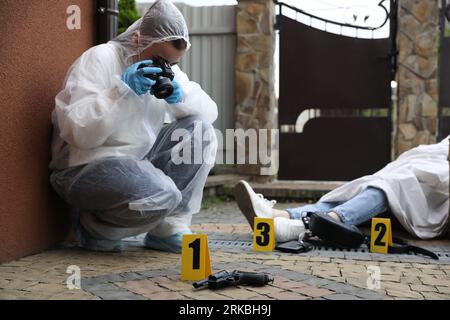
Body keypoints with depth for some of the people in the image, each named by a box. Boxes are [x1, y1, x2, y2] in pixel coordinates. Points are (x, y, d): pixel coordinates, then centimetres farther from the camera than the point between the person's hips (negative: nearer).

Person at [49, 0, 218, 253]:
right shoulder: (100, 58, -14)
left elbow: (209, 112, 2)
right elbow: (78, 133, -24)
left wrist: (179, 96, -18)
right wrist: (123, 89, -30)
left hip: (139, 161, 8)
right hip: (86, 167, -7)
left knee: (200, 131, -9)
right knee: (162, 196, -32)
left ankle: (169, 229, -6)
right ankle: (92, 228, -1)